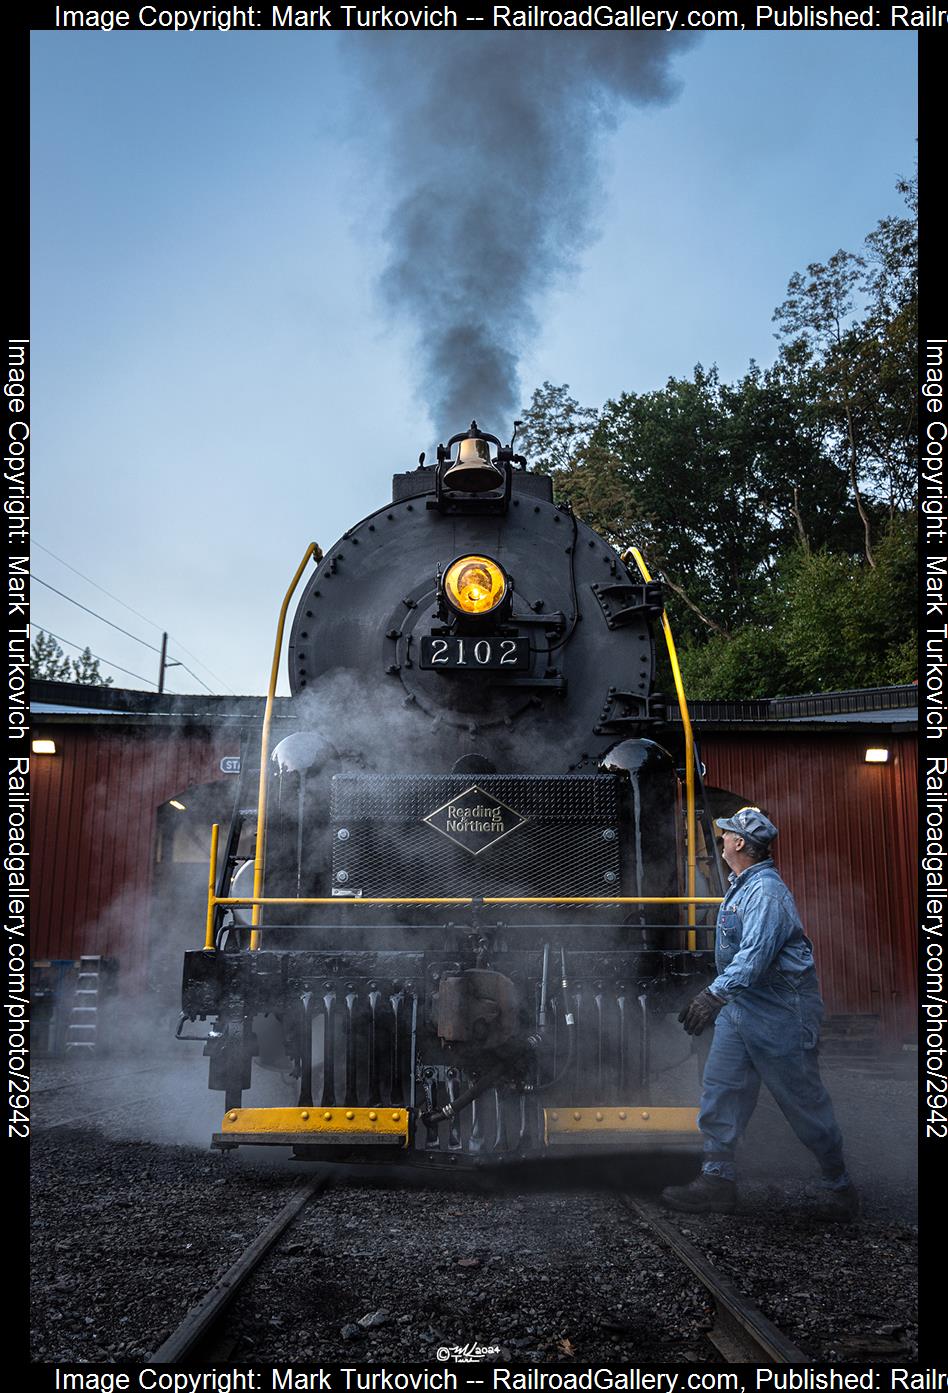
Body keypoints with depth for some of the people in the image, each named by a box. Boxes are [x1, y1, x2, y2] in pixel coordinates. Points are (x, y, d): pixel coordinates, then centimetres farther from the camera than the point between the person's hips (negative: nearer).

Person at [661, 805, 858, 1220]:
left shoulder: (766, 892, -20)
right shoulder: (741, 886, 13)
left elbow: (755, 956, -32)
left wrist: (714, 994, -40)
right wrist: (717, 998, 24)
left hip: (780, 1014, -10)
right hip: (739, 1006, 10)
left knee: (804, 1102, 2)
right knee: (719, 1092, 5)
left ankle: (839, 1186, 18)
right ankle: (717, 1181, 11)